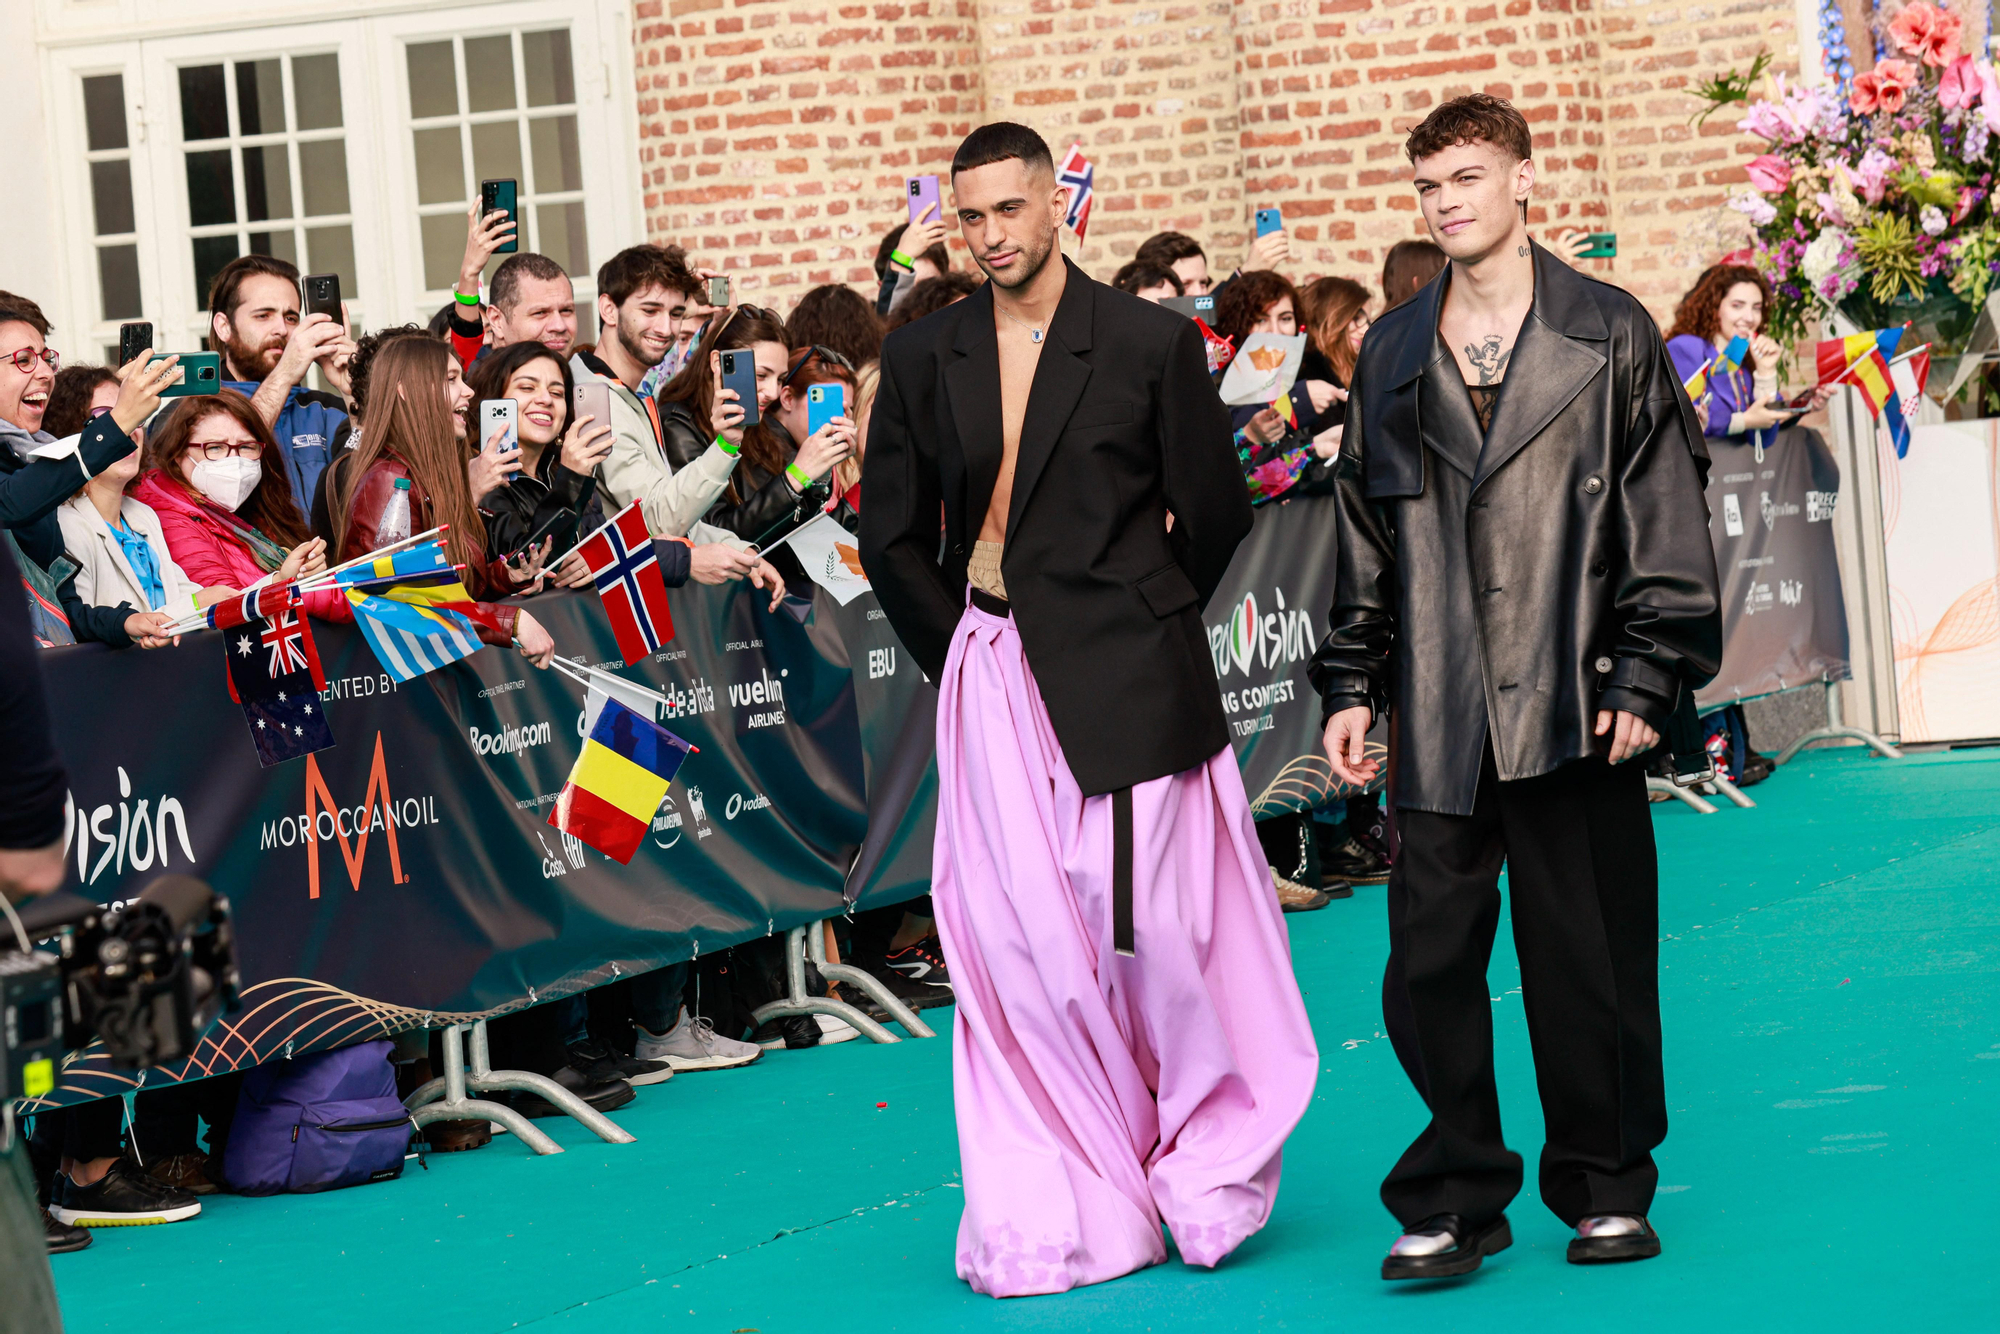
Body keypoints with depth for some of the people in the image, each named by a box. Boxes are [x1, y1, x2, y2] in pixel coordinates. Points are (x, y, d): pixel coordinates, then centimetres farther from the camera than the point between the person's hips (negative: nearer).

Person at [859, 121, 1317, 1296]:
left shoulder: (1153, 346, -1)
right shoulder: (926, 359, 7)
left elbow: (1216, 519, 5)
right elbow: (892, 536, 14)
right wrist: (960, 654, 9)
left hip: (1129, 683, -3)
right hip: (991, 682, 3)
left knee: (1158, 932, -4)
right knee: (1018, 945, 0)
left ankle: (1204, 1168, 18)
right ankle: (1066, 1211, 9)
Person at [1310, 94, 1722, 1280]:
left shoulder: (1610, 336, 4)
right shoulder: (1393, 354, 13)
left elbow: (1665, 517, 1)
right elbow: (1365, 531, 17)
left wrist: (1646, 677, -7)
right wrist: (1352, 682, 11)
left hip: (1574, 702, -3)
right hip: (1441, 715, 3)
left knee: (1591, 958, 2)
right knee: (1430, 960, 0)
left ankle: (1605, 1188, 17)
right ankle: (1456, 1202, 9)